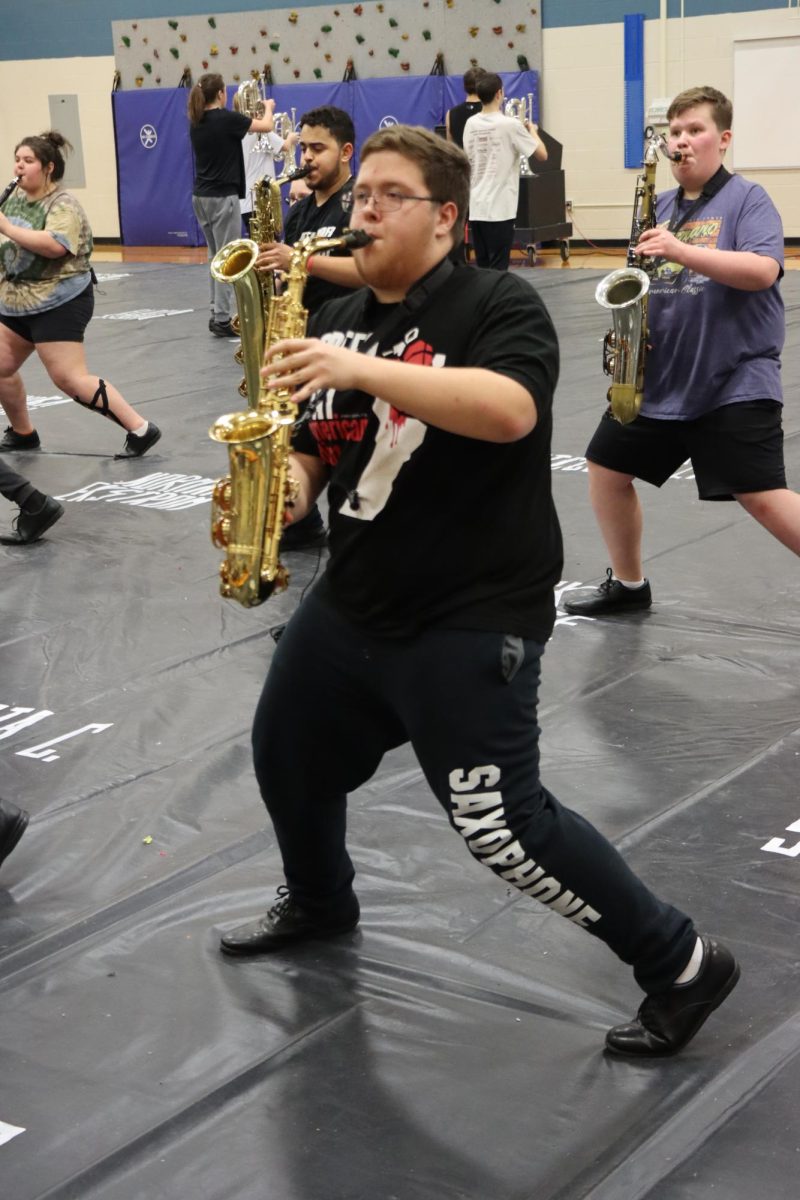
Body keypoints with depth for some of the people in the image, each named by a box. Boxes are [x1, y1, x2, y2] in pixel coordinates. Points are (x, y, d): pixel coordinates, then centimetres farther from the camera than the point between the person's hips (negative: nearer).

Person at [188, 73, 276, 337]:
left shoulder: (196, 122, 6)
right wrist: (268, 108, 20)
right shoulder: (226, 118, -13)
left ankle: (217, 312, 18)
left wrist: (246, 118, 30)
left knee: (215, 257, 16)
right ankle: (223, 320, -5)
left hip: (200, 196, 8)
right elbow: (266, 126, -1)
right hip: (223, 197, -8)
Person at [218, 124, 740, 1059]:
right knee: (285, 757, 23)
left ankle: (681, 965, 4)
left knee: (500, 825, -12)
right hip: (351, 604, 8)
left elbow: (509, 411, -31)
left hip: (473, 617, -8)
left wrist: (364, 370, -39)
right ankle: (318, 903, 53)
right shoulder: (335, 322, 9)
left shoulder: (497, 304, -12)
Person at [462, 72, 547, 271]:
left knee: (482, 267, 10)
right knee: (498, 268, -2)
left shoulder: (471, 124, 5)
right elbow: (542, 154, -7)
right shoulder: (511, 125, -10)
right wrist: (532, 131, 11)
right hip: (500, 207, -5)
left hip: (476, 206, 5)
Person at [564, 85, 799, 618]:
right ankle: (629, 584, 31)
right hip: (659, 379, 7)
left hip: (735, 381, -7)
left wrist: (680, 250, -30)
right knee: (606, 469, 12)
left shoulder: (747, 199, -6)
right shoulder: (663, 207, 12)